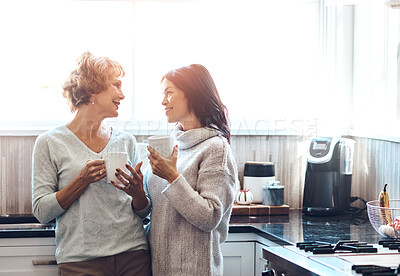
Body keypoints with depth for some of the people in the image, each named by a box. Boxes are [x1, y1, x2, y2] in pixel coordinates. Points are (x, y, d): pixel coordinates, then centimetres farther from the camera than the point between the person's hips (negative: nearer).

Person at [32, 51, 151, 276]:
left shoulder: (126, 141, 12)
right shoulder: (50, 143, 1)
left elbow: (143, 213, 14)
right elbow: (41, 211, -4)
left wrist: (137, 193, -7)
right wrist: (82, 181, -14)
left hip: (133, 256, 3)